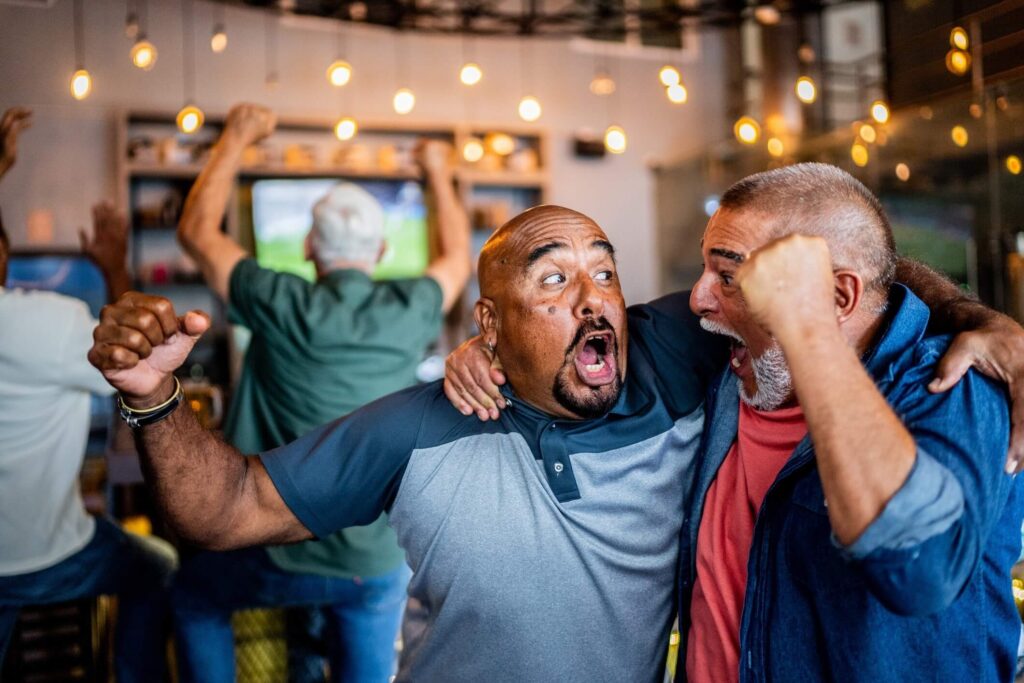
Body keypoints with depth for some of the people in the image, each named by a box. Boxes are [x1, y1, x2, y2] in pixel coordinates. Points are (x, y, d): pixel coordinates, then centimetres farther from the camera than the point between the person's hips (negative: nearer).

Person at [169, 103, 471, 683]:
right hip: (377, 564, 1)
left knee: (195, 595, 30)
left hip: (278, 557, -1)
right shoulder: (409, 312, -7)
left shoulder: (282, 306, -12)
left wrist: (236, 139, 14)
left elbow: (197, 230, 5)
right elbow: (456, 260, 18)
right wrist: (439, 176, 30)